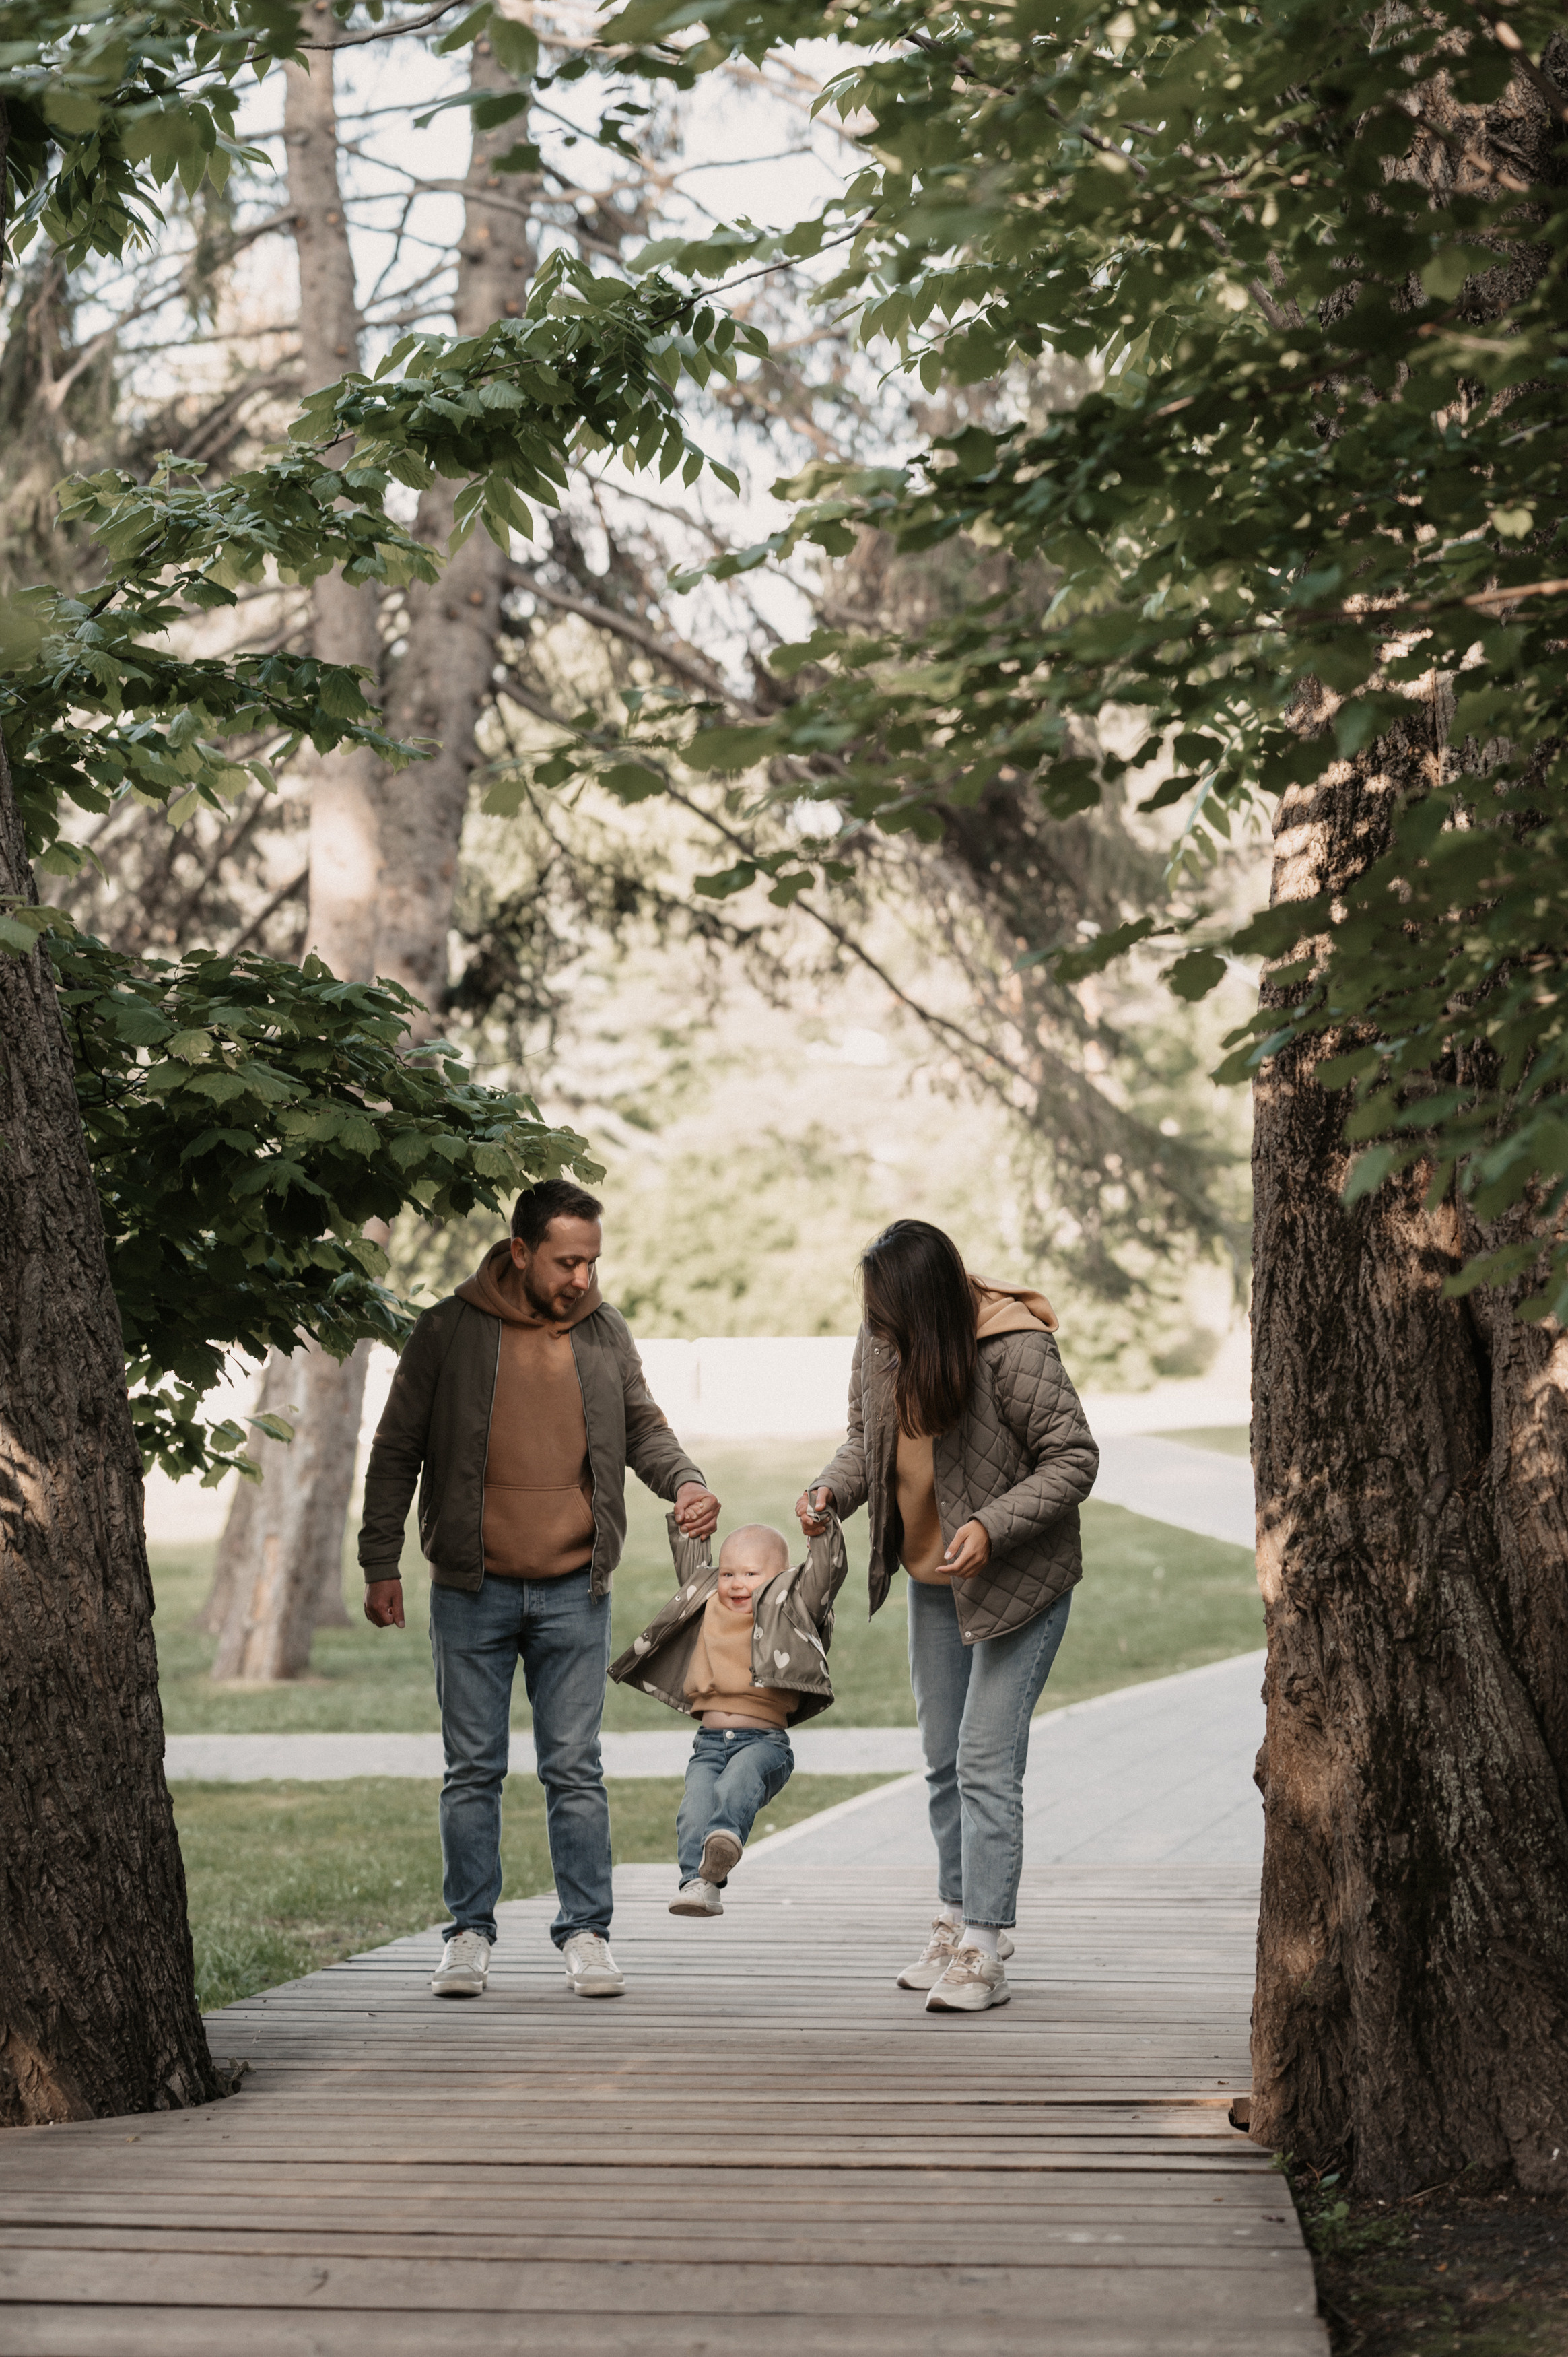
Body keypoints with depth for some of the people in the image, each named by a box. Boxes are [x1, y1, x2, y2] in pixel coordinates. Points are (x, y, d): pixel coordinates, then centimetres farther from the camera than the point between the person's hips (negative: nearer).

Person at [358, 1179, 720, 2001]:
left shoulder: (605, 1333, 6)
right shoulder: (449, 1332, -2)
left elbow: (643, 1429, 14)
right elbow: (397, 1452, 2)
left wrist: (686, 1481, -7)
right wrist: (380, 1564, -1)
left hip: (573, 1593, 1)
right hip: (472, 1593, -1)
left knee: (575, 1772, 3)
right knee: (473, 1771, 5)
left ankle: (585, 1933, 10)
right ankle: (470, 1932, 14)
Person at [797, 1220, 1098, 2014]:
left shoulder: (1014, 1351, -24)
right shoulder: (879, 1341, -4)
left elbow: (1074, 1459, -19)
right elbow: (866, 1439, 10)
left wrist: (992, 1527, -29)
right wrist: (832, 1490, -11)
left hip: (1019, 1580, -7)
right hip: (932, 1579, 7)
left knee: (986, 1761, -12)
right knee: (943, 1760, 14)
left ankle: (984, 1952, -9)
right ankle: (955, 1922, 26)